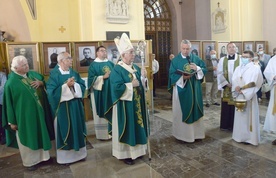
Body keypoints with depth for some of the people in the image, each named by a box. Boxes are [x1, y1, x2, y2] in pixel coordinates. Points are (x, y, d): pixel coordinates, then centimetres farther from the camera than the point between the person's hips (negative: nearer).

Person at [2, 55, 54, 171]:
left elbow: (44, 83, 15)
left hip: (39, 112, 6)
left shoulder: (33, 74, 0)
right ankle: (29, 161, 29)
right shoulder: (11, 83, -15)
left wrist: (40, 83, -10)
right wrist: (12, 121, -8)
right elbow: (9, 103, -11)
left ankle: (42, 156, 37)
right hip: (24, 116, -6)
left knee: (41, 134, 18)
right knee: (27, 138, 10)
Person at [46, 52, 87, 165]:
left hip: (75, 106, 5)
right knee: (65, 130, 5)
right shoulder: (54, 74, -9)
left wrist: (74, 84, -16)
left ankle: (78, 152, 30)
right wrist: (66, 85, -22)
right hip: (63, 107, -5)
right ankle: (66, 155, 22)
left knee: (77, 128, 14)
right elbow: (51, 91, -18)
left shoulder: (74, 73, 7)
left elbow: (82, 86, 3)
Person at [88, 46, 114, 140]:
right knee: (101, 113, 2)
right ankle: (102, 133, 13)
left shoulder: (110, 63, 12)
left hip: (110, 91, 5)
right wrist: (103, 77, -19)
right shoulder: (93, 65, -3)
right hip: (99, 92, -5)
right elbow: (91, 79, -12)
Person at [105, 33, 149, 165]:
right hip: (125, 105, -8)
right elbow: (117, 87, -26)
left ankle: (136, 150, 32)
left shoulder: (135, 67, 9)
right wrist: (131, 84, -19)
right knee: (126, 128, 2)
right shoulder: (117, 70, -15)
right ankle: (125, 154, 18)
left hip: (137, 103, 8)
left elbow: (141, 84, 12)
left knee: (137, 125, 16)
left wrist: (143, 77, -7)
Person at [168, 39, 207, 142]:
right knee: (181, 111, 4)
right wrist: (182, 77, -22)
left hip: (194, 89, 3)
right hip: (181, 89, -2)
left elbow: (204, 69, 2)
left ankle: (196, 133, 23)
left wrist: (197, 68, -17)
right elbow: (172, 75, -7)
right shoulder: (175, 60, -1)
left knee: (195, 110, 9)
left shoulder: (196, 58, 6)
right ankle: (182, 133, 17)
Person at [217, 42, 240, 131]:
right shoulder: (222, 60, 6)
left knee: (236, 106, 2)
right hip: (226, 86, 2)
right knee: (225, 106, 5)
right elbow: (219, 73, 1)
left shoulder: (241, 59, 0)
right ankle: (225, 125, 16)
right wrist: (227, 84, -9)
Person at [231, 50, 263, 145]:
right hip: (239, 95, 5)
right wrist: (236, 87, -15)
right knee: (239, 116, 10)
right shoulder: (238, 68, 13)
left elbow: (254, 83, -13)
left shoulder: (255, 68, -4)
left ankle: (250, 137, 8)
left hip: (249, 96, -5)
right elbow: (234, 80, 4)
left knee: (249, 116, -1)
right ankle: (240, 135, 20)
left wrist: (243, 90, -17)